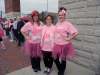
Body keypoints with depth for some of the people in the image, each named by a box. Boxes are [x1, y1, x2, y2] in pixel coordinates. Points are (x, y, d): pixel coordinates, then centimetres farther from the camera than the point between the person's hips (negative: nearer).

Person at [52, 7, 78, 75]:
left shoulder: (67, 24, -14)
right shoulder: (57, 24, 6)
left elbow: (76, 33, -21)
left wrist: (68, 38, -17)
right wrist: (54, 41, 8)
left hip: (64, 45, -6)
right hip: (56, 45, 6)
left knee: (63, 60, 11)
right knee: (55, 59, 14)